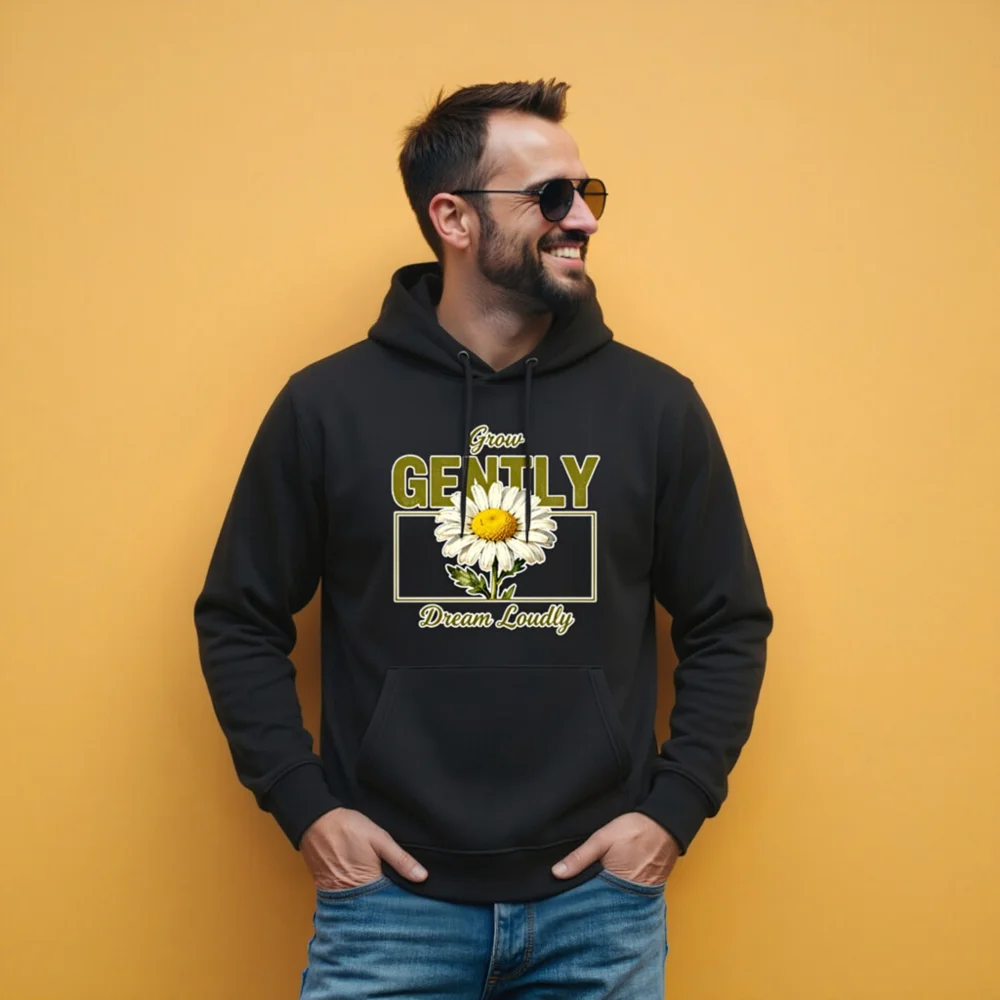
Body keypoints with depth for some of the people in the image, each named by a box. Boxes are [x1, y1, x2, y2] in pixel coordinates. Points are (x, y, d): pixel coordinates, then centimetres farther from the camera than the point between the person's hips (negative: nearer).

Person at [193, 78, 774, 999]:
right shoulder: (326, 404, -2)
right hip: (390, 893, -1)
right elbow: (239, 619, 5)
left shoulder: (657, 405, 1)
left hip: (601, 899, 2)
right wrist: (302, 803, -3)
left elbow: (729, 626, 7)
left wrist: (676, 806, -2)